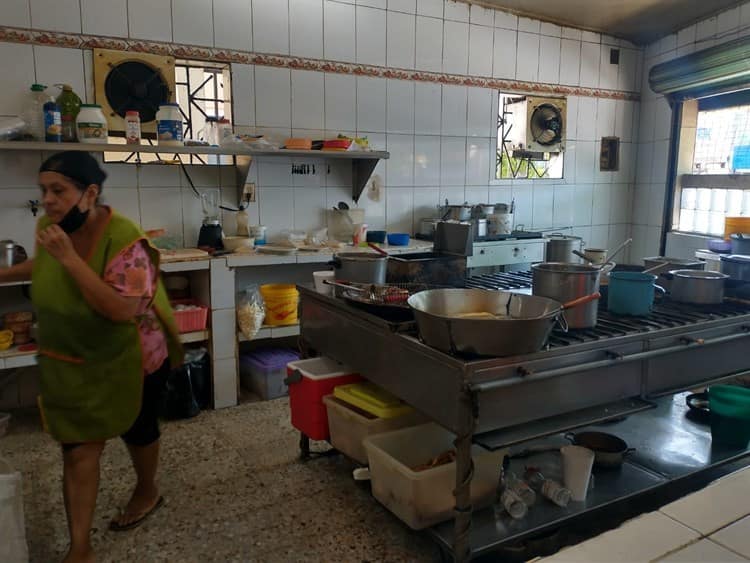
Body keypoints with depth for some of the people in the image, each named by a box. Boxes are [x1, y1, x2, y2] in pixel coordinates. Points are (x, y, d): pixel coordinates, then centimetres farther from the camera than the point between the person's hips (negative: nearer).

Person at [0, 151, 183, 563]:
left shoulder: (123, 239, -29)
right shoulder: (49, 225, -7)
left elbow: (121, 309, -36)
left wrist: (69, 257, -36)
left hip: (128, 362, -5)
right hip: (71, 364, 5)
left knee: (136, 431, 20)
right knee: (78, 451, 7)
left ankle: (147, 493, 50)